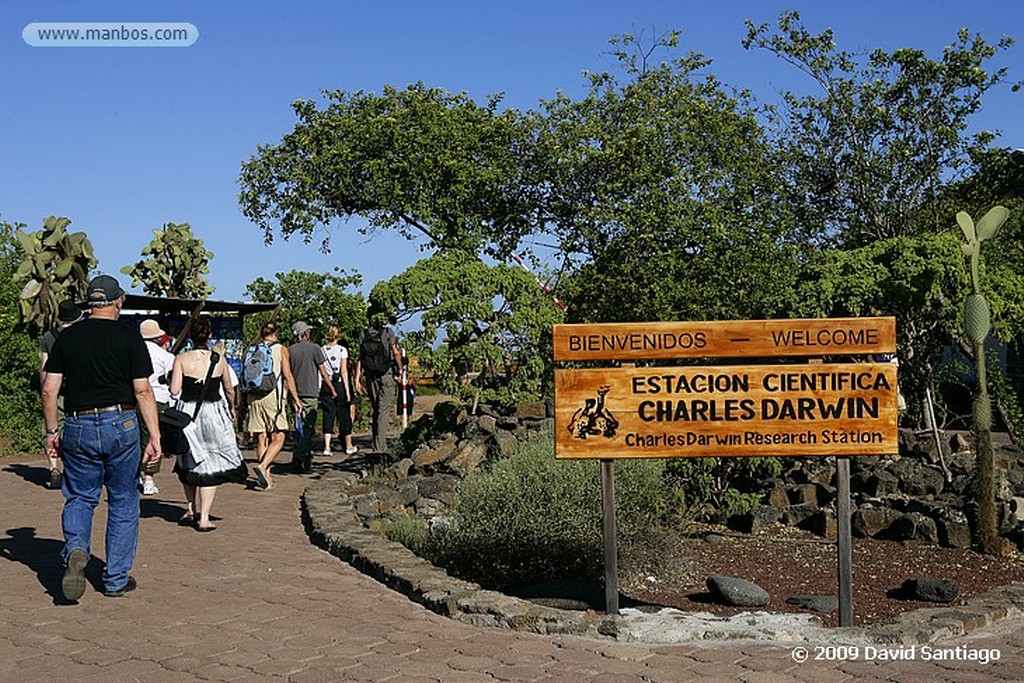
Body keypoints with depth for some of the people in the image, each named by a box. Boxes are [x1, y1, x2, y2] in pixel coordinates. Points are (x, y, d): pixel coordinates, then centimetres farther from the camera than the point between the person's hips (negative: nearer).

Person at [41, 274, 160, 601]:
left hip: (78, 427, 2)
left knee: (79, 497, 16)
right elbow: (143, 391, -8)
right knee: (123, 502, 10)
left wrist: (51, 431, 14)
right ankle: (116, 579, 15)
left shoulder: (67, 337, 4)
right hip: (120, 425, -2)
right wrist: (155, 436, -5)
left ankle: (75, 549, -13)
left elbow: (49, 390, 3)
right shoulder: (130, 338, -4)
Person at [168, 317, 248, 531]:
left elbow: (174, 390, -9)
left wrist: (171, 378, 12)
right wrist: (232, 409, 27)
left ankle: (192, 510, 27)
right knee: (210, 466, 6)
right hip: (213, 413, 0)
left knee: (189, 463, 20)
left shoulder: (181, 359, -5)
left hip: (187, 413, 0)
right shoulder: (219, 359, -1)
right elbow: (229, 390, 9)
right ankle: (204, 518, 2)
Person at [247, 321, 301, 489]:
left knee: (261, 439, 7)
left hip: (254, 398, 4)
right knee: (278, 438, -1)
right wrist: (295, 398, -1)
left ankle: (266, 478, 7)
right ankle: (263, 466, -23)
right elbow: (287, 376, -5)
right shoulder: (281, 350, 1)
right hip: (273, 397, -4)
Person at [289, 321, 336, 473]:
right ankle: (298, 458, -17)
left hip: (296, 393, 5)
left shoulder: (290, 350, 8)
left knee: (301, 427, 12)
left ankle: (307, 460, 17)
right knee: (308, 428, -4)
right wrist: (332, 389, 3)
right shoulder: (314, 348, -5)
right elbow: (323, 371, -5)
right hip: (310, 393, -5)